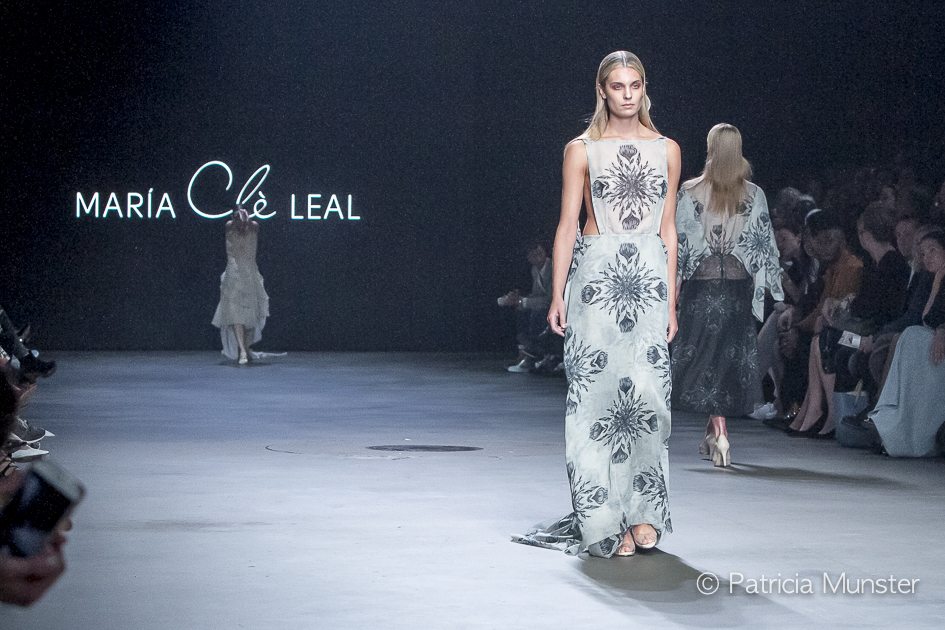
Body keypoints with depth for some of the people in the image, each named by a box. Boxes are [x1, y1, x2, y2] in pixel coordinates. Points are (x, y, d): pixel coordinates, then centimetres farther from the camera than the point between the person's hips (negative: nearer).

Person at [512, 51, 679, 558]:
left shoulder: (666, 149, 12)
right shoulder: (581, 150, 5)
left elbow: (668, 229, 13)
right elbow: (568, 224, 3)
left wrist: (671, 299, 10)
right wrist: (558, 294, -4)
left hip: (650, 274, 2)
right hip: (597, 273, -2)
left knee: (647, 392, -6)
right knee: (598, 392, -5)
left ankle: (642, 512, 4)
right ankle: (603, 523, 0)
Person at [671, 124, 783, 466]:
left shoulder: (690, 192, -6)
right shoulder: (754, 194, -1)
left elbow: (678, 242, -3)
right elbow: (764, 242, 3)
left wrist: (673, 284, 4)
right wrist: (766, 283, 11)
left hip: (702, 283, -2)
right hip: (739, 284, 2)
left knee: (704, 352, 1)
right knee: (731, 354, 12)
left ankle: (719, 434, -12)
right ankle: (713, 432, 22)